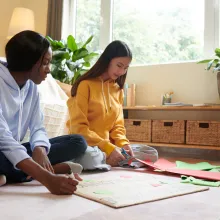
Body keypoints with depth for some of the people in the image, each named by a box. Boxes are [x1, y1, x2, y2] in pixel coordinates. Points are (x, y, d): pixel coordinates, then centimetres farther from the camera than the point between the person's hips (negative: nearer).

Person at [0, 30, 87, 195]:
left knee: (77, 142, -7)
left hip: (16, 152, 7)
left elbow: (38, 128, 2)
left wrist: (40, 150, -25)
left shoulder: (32, 86, 3)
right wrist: (48, 179, -43)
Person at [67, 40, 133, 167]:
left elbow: (117, 125, 13)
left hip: (110, 145, 7)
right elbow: (78, 127, -14)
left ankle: (103, 162, -4)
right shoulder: (85, 85, -7)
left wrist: (123, 144, -9)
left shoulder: (118, 89, 13)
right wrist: (107, 148, -22)